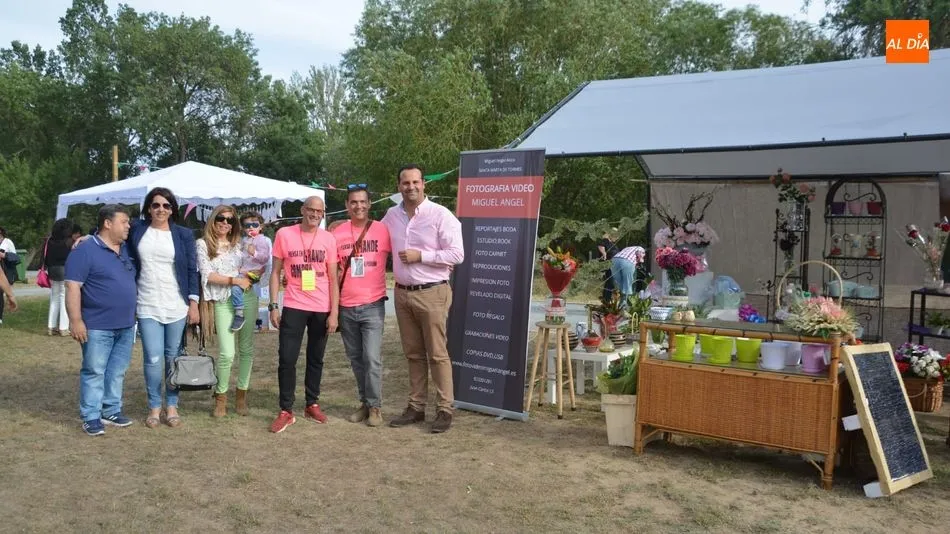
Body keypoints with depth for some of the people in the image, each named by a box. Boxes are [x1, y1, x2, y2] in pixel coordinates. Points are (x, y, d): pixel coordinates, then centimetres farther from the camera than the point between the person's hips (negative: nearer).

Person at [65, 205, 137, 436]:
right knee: (94, 372, 0)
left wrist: (134, 316, 19)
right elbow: (73, 287, -14)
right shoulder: (85, 251, -11)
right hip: (98, 326, -7)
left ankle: (112, 411, 22)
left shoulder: (126, 250, 12)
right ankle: (91, 417, 6)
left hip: (126, 325, 7)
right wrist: (76, 321, -19)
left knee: (117, 372, 12)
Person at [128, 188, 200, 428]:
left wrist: (193, 303, -2)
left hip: (176, 306, 0)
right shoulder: (137, 230, 4)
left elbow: (192, 270, 3)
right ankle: (154, 407, 10)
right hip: (147, 306, 0)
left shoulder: (183, 234, 2)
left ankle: (171, 406, 18)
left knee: (173, 358, 6)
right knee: (153, 358, -5)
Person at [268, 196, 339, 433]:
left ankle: (312, 404, 25)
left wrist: (334, 312, -4)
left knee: (316, 359, 12)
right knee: (287, 359, -4)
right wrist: (273, 306, -4)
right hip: (293, 307, -1)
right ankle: (286, 411, 6)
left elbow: (333, 278, 2)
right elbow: (275, 272, 3)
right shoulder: (284, 234, -1)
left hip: (322, 309, 1)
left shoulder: (328, 239, 1)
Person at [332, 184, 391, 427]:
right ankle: (364, 403, 26)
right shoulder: (337, 233, 2)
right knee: (355, 358, 13)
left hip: (372, 306, -3)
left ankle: (375, 406, 7)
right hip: (346, 307, 3)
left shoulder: (382, 230, -5)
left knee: (372, 358, -6)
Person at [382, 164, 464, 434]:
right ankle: (416, 407, 22)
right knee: (413, 354, 13)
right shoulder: (391, 215, 9)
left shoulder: (440, 215, -9)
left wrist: (420, 256, -16)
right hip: (402, 293, 6)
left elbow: (457, 254, -13)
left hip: (431, 294, -6)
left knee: (437, 354, -1)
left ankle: (445, 410, 7)